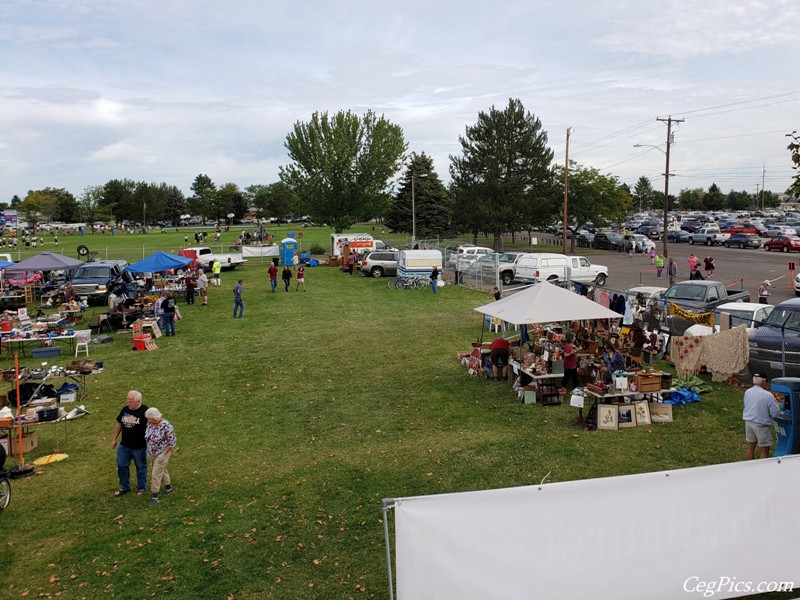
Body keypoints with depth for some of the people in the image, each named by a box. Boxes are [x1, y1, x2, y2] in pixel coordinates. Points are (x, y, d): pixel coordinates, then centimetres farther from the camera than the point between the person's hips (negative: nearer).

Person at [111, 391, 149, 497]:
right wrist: (114, 438, 13)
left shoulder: (145, 412, -17)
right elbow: (119, 424, 11)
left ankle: (141, 488, 30)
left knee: (141, 467, 12)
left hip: (139, 447, -5)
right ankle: (124, 487, 33)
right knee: (121, 466, 13)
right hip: (124, 445, 5)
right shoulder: (125, 409, -1)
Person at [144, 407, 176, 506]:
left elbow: (172, 442, -19)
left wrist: (164, 453, -16)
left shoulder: (166, 426, -26)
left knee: (156, 474, -4)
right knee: (162, 470, 22)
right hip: (154, 453, 7)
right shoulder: (150, 424, -6)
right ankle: (169, 488, 41)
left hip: (163, 453, -7)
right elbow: (147, 437, 12)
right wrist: (149, 450, 9)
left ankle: (155, 496, 9)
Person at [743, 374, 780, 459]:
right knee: (764, 450, 6)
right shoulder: (768, 395, -19)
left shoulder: (747, 392, 0)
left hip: (748, 422, 6)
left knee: (751, 447, 18)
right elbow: (775, 413, -12)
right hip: (761, 424, -6)